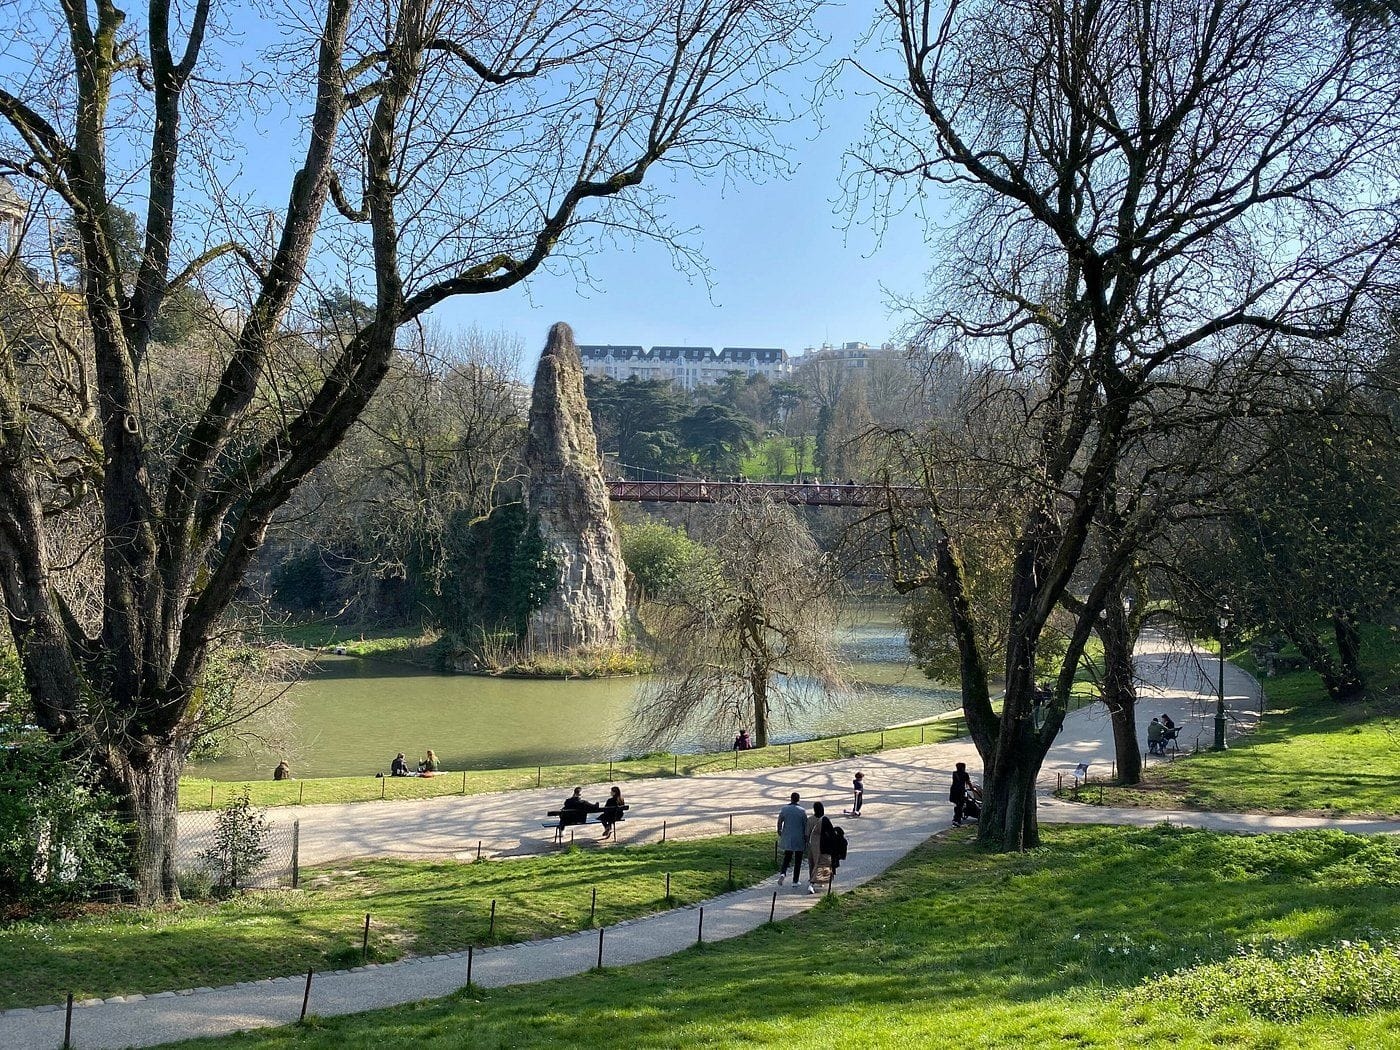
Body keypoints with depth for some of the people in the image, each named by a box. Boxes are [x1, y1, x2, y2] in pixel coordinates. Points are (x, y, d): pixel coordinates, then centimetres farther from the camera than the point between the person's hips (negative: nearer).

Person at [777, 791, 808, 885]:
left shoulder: (784, 809, -4)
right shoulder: (802, 811, -9)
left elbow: (779, 822, 0)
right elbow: (805, 826, -6)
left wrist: (779, 833, 18)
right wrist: (806, 840, 3)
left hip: (787, 838, 2)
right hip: (799, 839, -2)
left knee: (787, 857, 14)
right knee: (798, 860, 9)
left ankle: (782, 873, -11)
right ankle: (795, 881, 10)